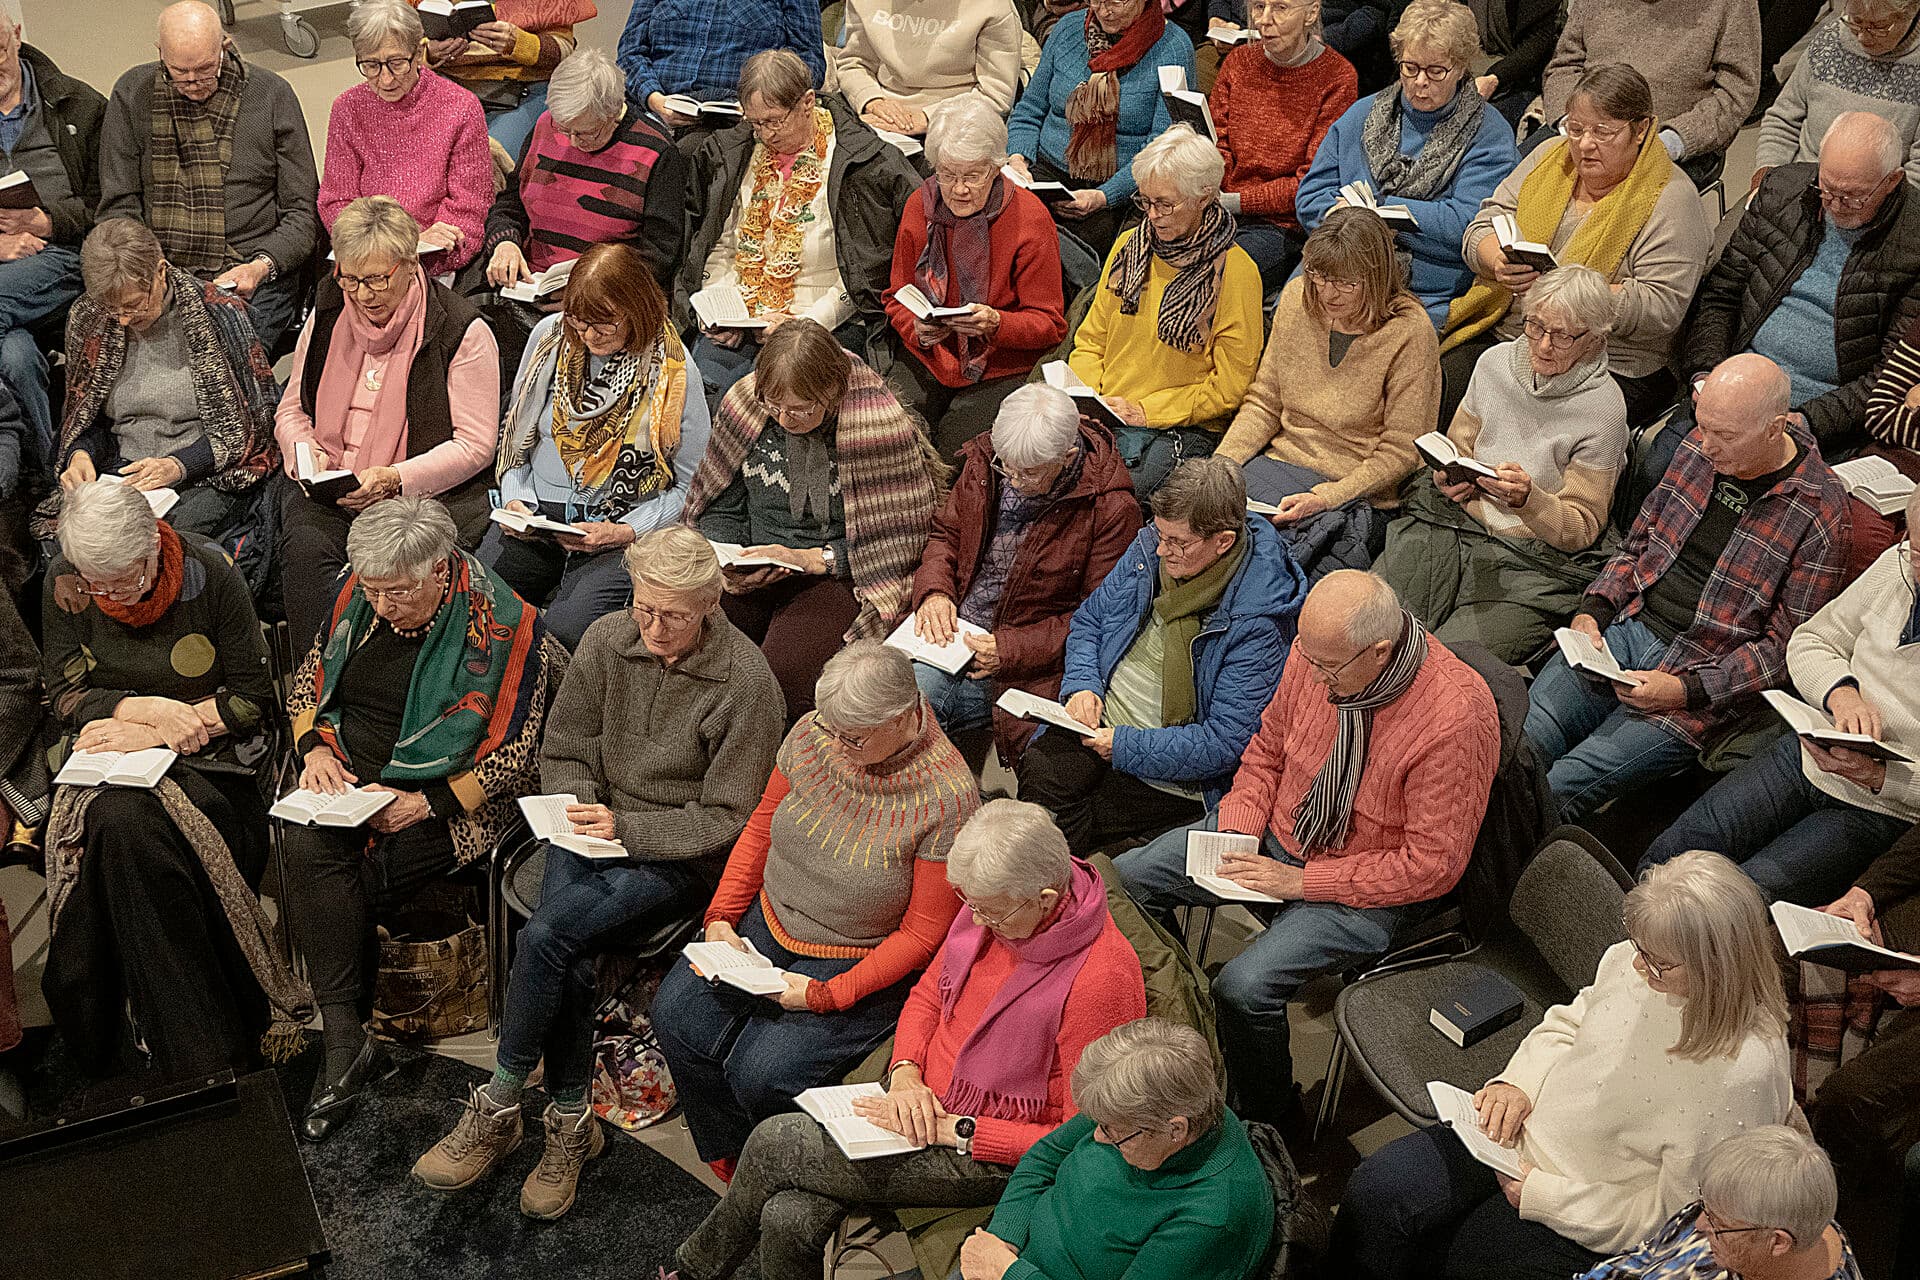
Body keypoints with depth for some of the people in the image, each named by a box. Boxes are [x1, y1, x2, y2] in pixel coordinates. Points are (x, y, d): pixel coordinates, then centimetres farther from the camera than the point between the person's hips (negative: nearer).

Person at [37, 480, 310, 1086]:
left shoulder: (209, 572, -7)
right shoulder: (64, 583, 0)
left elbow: (255, 699, -4)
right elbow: (63, 700, 2)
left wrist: (154, 734, -11)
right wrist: (151, 708, -14)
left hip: (209, 762, -2)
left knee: (126, 829, -34)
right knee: (121, 820, -34)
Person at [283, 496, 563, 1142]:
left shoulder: (504, 627, -14)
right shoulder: (360, 593, 3)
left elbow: (514, 755, -12)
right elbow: (310, 674, 17)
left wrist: (428, 804, -20)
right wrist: (314, 746, -2)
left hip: (445, 797, -5)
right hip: (346, 779, 5)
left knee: (317, 872, -26)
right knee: (305, 844, -28)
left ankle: (341, 1041, -4)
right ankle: (347, 1043, -25)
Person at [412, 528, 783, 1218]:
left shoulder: (746, 681, -15)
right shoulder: (607, 639, -1)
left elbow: (727, 818, -11)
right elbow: (564, 750, 12)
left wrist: (626, 828, -18)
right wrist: (579, 814, -6)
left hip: (679, 857, -4)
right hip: (595, 830, 4)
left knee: (546, 935, -25)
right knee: (569, 954, -25)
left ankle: (499, 1103, -8)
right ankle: (569, 1118, -10)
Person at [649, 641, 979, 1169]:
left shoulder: (947, 798, -23)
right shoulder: (814, 733, -7)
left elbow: (923, 932, -16)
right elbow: (761, 828, 9)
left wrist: (826, 995, -21)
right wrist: (721, 916, -4)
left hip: (858, 963, -5)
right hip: (767, 922, 6)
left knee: (759, 1074, -22)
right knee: (677, 1013, -14)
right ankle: (727, 1159, 10)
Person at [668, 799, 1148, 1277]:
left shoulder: (1103, 978, -26)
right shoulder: (990, 903, -3)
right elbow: (927, 995, 13)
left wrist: (954, 1130, -21)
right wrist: (905, 1073, -7)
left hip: (992, 1159, -7)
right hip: (924, 1105, 7)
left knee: (774, 1143, -11)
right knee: (788, 1220, -17)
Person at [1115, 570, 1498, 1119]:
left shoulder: (1456, 717, -30)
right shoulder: (1318, 652, -12)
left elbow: (1432, 863, -22)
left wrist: (1302, 881, -21)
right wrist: (1238, 829, -8)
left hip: (1369, 888, -7)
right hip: (1278, 834, 7)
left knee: (1244, 987, -26)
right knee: (1123, 878, -2)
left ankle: (1264, 1121, 3)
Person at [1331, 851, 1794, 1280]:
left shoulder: (1745, 1071, -29)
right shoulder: (1630, 960, -9)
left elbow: (1674, 1213, -22)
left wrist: (1543, 1196, -19)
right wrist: (1517, 1082, -6)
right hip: (1525, 1134, 6)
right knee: (1377, 1186, -8)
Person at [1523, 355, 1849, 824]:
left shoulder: (1820, 509, -11)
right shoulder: (1698, 448, 6)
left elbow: (1785, 645, -8)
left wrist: (1686, 689, -17)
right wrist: (1593, 610, 2)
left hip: (1703, 674, -5)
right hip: (1626, 628, 5)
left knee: (1555, 791, -22)